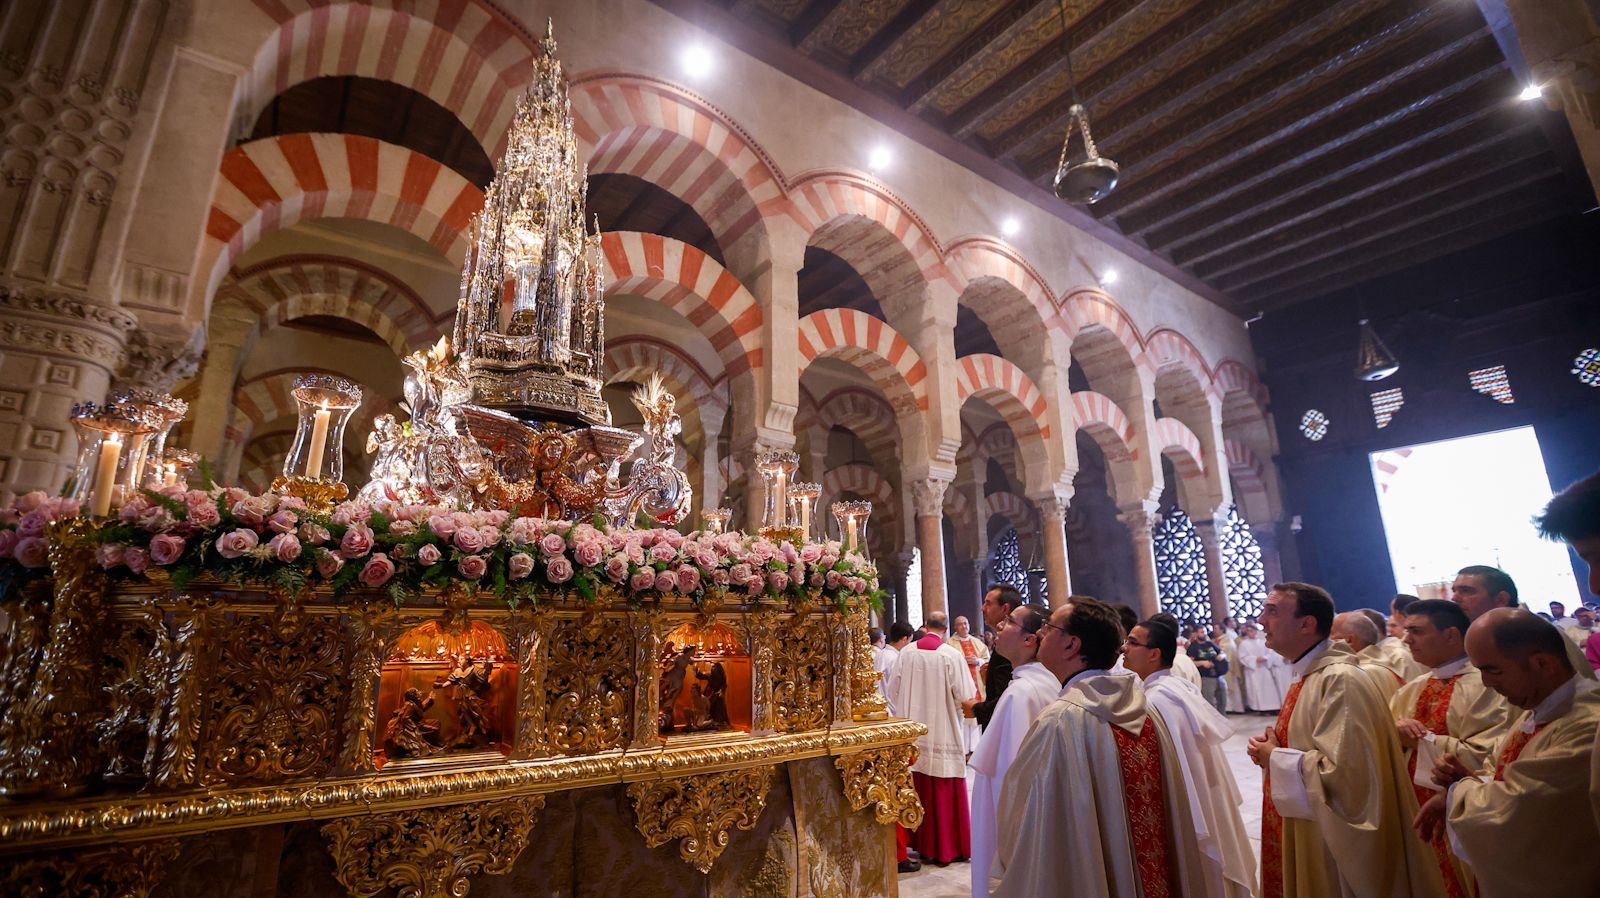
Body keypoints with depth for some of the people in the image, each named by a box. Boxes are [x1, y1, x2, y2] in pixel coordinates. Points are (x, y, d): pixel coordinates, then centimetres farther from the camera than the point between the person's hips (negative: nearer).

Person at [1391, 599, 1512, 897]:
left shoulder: (1486, 685, -16)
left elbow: (1484, 757, -23)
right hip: (1416, 808, 7)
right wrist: (1395, 730, -12)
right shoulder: (1413, 689, 7)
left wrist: (1422, 739, -15)